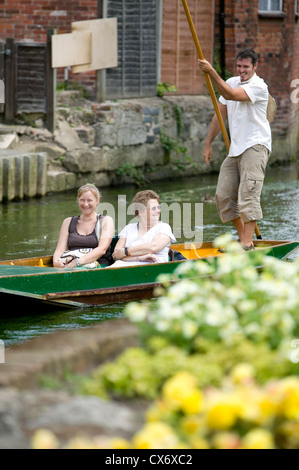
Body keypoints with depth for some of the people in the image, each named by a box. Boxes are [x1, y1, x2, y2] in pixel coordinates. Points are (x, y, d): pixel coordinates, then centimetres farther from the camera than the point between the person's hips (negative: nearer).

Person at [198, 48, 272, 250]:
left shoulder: (258, 86, -11)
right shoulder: (231, 82, 15)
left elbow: (231, 95, -27)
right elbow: (220, 114, 18)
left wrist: (211, 72, -32)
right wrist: (208, 143, 15)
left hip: (255, 145, -8)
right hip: (235, 149, 8)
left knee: (248, 193, -18)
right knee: (224, 195, 3)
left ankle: (247, 242, -22)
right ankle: (243, 237, 13)